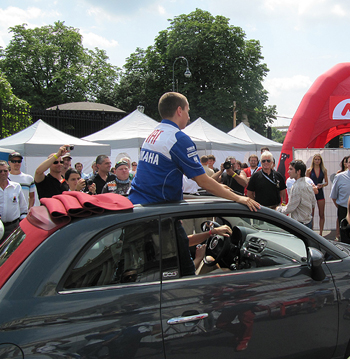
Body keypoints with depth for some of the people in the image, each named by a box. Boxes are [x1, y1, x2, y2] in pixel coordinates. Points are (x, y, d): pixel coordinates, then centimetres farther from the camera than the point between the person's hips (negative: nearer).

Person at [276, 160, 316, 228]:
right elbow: (313, 203, 18)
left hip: (300, 223, -9)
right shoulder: (309, 185, 8)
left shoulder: (296, 187, -21)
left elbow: (289, 209, -18)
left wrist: (279, 208, -1)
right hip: (309, 221, 9)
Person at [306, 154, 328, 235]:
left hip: (320, 193, 2)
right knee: (311, 214, 0)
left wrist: (322, 185, -10)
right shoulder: (309, 170, 0)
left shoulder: (324, 170, 5)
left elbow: (326, 182, 10)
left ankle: (320, 233, 12)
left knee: (321, 215, 4)